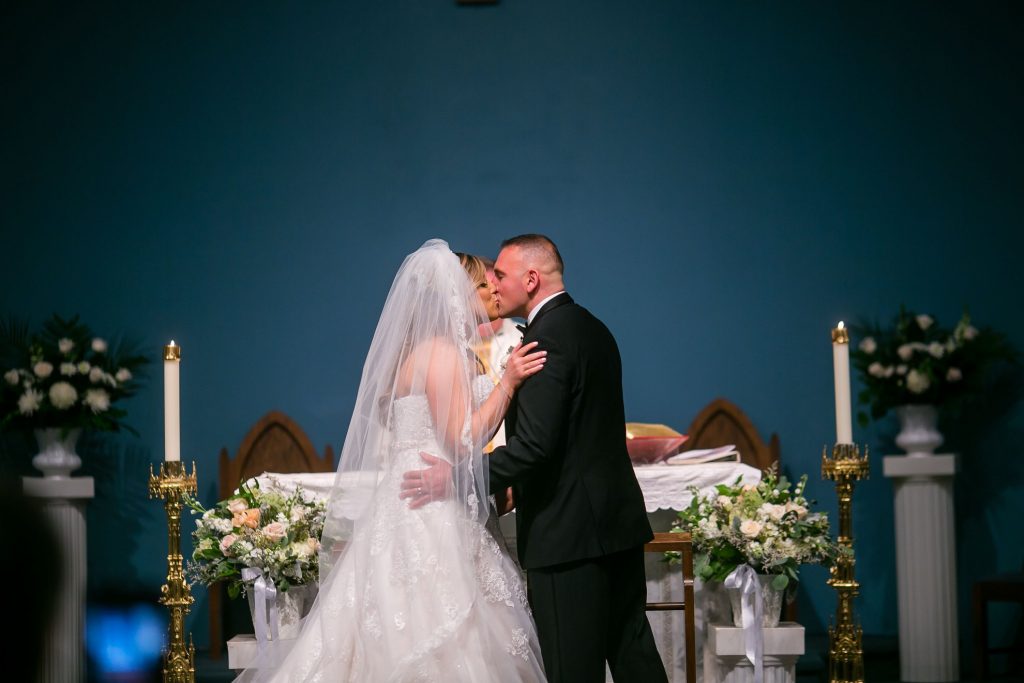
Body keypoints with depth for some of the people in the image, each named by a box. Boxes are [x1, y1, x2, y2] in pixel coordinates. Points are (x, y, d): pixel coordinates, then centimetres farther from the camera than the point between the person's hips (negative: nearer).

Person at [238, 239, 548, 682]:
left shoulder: (443, 349, 17)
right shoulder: (442, 351, -12)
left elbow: (463, 437, 18)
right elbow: (461, 441, -16)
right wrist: (508, 382, -11)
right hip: (427, 515, -10)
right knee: (428, 644, -10)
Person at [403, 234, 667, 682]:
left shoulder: (547, 337, -16)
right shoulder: (592, 328, 14)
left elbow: (533, 445, -22)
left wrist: (456, 479, -14)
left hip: (568, 531, -10)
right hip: (619, 519, 10)